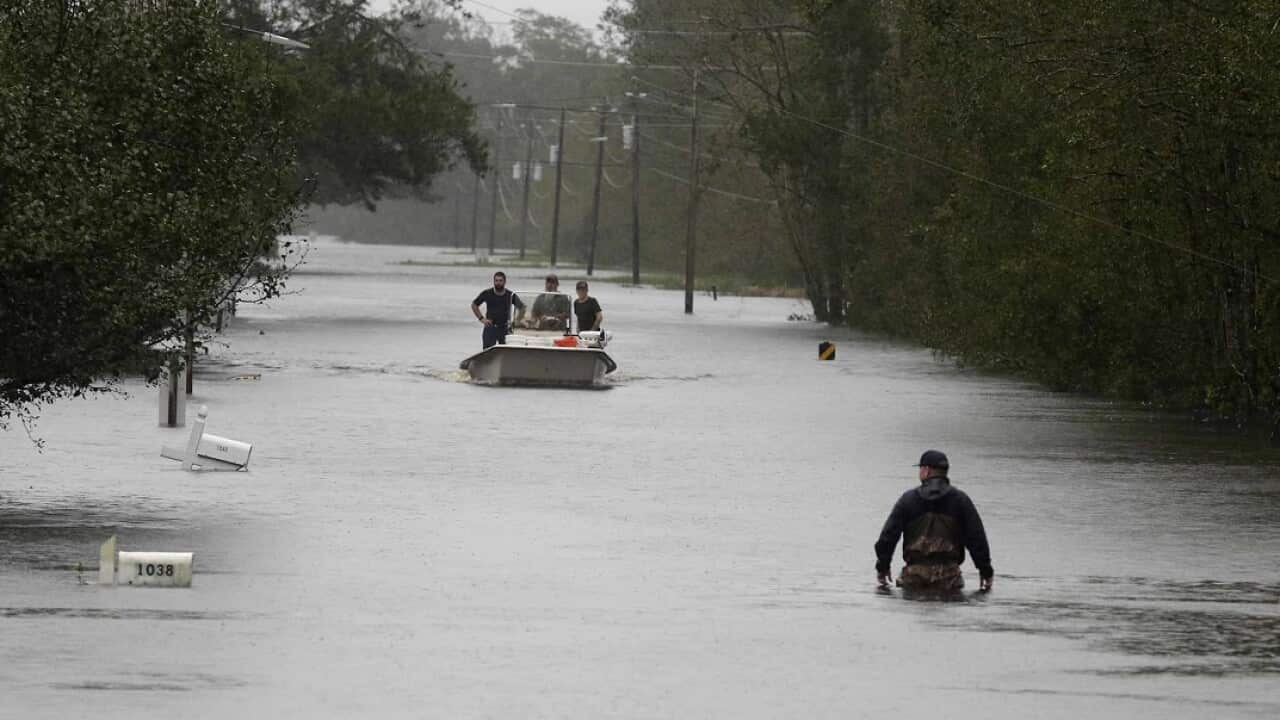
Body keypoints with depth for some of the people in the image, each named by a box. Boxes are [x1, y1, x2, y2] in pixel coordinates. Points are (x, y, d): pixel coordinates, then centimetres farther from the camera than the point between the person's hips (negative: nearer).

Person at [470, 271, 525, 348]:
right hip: (490, 327, -1)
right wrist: (481, 318, 2)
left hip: (505, 329, 1)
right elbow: (474, 305, 11)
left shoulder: (511, 295, -1)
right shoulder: (487, 294, -2)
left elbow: (522, 307, 13)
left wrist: (517, 321, 3)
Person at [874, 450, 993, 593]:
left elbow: (889, 534, 7)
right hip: (948, 573, 0)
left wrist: (882, 566, 16)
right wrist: (985, 570, 11)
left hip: (915, 571, 0)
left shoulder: (908, 499, 7)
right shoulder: (960, 500, 7)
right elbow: (977, 538, 6)